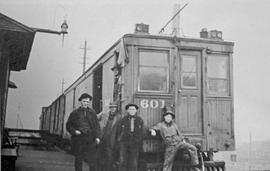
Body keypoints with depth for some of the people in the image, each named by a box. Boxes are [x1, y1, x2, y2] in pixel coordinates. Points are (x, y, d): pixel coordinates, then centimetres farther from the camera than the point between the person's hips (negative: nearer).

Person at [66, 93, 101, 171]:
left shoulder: (92, 112, 11)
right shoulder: (74, 113, 8)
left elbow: (97, 125, 9)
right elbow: (68, 125, 11)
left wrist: (97, 137, -3)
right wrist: (74, 131, -7)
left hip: (90, 140, 0)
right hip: (78, 140, 0)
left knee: (92, 160, -6)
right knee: (78, 160, 7)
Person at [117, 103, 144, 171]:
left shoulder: (140, 120, 4)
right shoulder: (123, 120, 3)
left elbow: (141, 133, 7)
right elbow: (119, 131, 9)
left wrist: (139, 143, 5)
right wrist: (119, 141, 7)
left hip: (135, 143, 1)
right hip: (124, 142, 0)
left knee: (133, 163, 2)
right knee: (123, 161, -7)